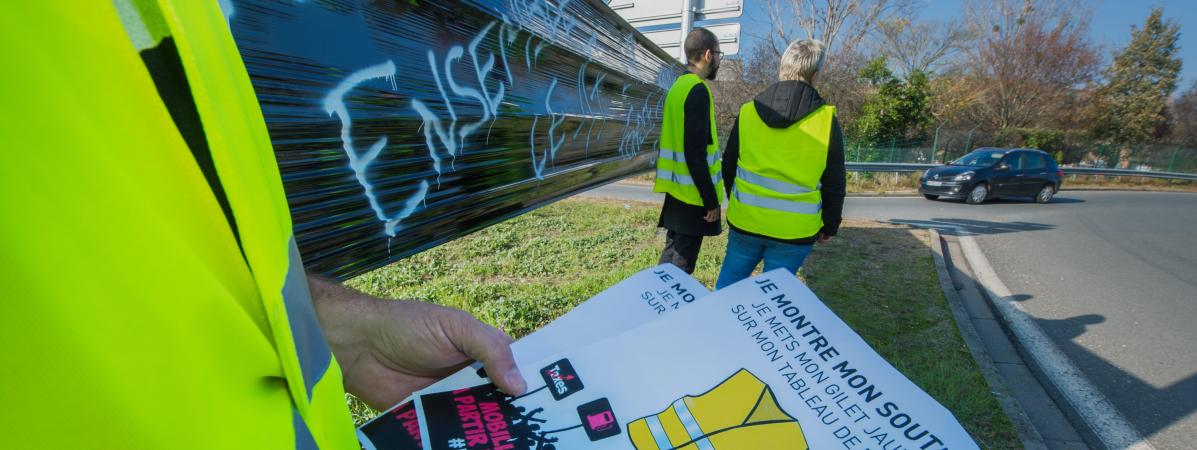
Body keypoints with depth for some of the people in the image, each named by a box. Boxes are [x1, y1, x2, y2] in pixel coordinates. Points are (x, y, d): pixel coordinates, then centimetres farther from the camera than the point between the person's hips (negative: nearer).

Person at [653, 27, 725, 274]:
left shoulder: (678, 86, 13)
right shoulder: (698, 90, -16)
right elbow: (696, 153, -22)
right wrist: (711, 200, -17)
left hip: (676, 188, 9)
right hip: (693, 192, -9)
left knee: (672, 250, 17)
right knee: (683, 260, 1)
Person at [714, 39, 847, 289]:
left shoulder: (748, 112, -3)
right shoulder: (826, 120, -8)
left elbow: (729, 166, 8)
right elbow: (835, 184, -1)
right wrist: (829, 227, 12)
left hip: (745, 222, 2)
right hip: (794, 231, -1)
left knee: (728, 285, 17)